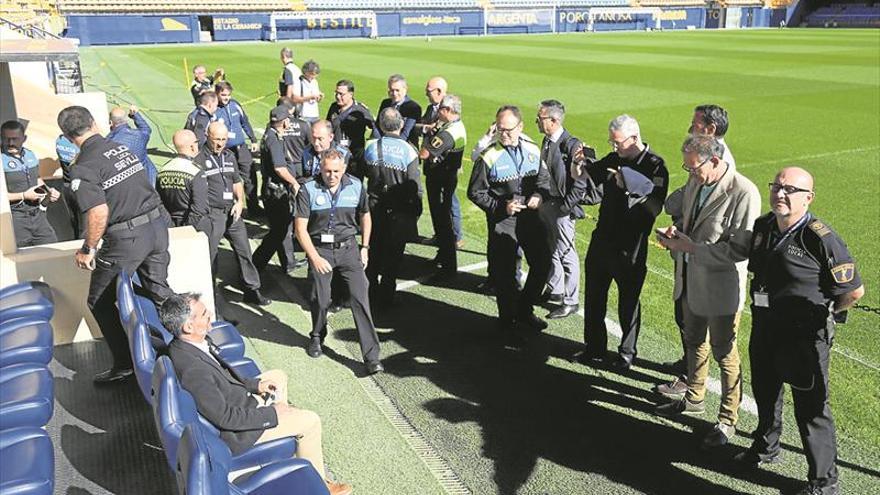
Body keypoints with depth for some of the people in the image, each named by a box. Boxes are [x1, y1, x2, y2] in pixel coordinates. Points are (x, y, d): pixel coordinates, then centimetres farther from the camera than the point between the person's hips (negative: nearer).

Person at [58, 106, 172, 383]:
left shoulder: (83, 167, -13)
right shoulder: (122, 147, 7)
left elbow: (99, 213, -22)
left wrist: (88, 249, -8)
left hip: (126, 238, -6)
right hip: (158, 225, 6)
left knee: (100, 303, 11)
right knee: (160, 292, 18)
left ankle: (124, 364, 14)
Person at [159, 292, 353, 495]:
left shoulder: (184, 343, -9)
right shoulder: (193, 370, -37)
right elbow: (226, 418, -29)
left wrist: (254, 384, 2)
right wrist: (272, 414, -19)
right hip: (236, 432, -9)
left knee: (279, 376, 23)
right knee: (310, 421, -4)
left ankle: (286, 424, 42)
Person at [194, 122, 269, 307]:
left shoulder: (229, 156, 13)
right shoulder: (199, 158, -8)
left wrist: (240, 201, 4)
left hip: (232, 212, 6)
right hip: (212, 213, -6)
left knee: (244, 250, 8)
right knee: (210, 255, 3)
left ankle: (252, 290, 19)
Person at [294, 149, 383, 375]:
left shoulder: (356, 187, 0)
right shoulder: (308, 190, -8)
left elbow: (365, 217, 15)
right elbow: (300, 227, -7)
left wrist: (364, 248, 10)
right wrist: (315, 257, -14)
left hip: (348, 248, 1)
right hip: (320, 249, -1)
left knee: (360, 298, -9)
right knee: (321, 299, 2)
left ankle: (372, 356, -6)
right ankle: (317, 337, 36)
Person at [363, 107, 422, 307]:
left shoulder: (371, 147, -7)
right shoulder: (408, 150, -15)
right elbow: (415, 186, -14)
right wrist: (417, 210, -2)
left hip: (374, 208, 3)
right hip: (399, 212, -2)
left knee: (373, 252, 18)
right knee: (393, 256, 10)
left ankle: (370, 293, 28)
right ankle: (385, 296, 18)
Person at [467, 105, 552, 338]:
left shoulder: (532, 149, 1)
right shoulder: (489, 156, -13)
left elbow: (544, 178, 13)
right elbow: (475, 192, -8)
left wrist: (539, 195, -8)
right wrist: (501, 207, -19)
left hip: (530, 216, 5)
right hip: (501, 221, -5)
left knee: (543, 263, 11)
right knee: (504, 272, 3)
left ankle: (524, 310, 33)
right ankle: (507, 319, 24)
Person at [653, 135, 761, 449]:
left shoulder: (743, 192, -23)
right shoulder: (696, 182, 1)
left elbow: (741, 249, -24)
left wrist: (692, 247, -25)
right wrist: (677, 229, -5)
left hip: (720, 287, -8)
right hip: (691, 280, 8)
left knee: (724, 353, 8)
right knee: (694, 341, 24)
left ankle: (728, 420, 26)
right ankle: (694, 398, 45)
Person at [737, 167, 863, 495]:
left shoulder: (820, 238, -22)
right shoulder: (763, 226, -1)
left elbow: (855, 290, -16)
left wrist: (824, 314, -4)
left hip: (805, 334, -7)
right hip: (765, 326, 7)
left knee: (811, 406, 4)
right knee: (765, 391, 25)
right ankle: (765, 448, 50)